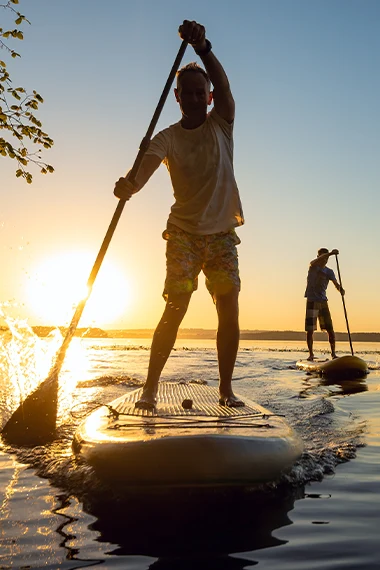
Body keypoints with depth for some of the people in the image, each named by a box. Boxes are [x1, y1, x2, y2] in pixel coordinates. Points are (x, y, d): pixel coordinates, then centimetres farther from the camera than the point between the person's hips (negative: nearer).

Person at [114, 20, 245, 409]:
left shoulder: (221, 125, 5)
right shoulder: (167, 138, -1)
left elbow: (223, 85, -14)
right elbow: (147, 164, -21)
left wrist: (202, 48, -32)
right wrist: (130, 185, -44)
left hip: (223, 234, 2)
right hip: (184, 233, -2)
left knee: (229, 312, -3)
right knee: (175, 310, -11)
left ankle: (226, 389, 10)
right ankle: (150, 388, -2)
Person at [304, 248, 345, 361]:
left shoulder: (329, 272, 9)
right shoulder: (313, 266, 0)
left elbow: (336, 283, -6)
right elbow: (317, 261, -24)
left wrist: (340, 289, -30)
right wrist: (330, 253, -39)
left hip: (323, 302, 3)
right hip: (312, 302, -3)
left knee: (330, 330, 2)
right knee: (310, 330, -5)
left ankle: (333, 353, 13)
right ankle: (311, 354, 5)